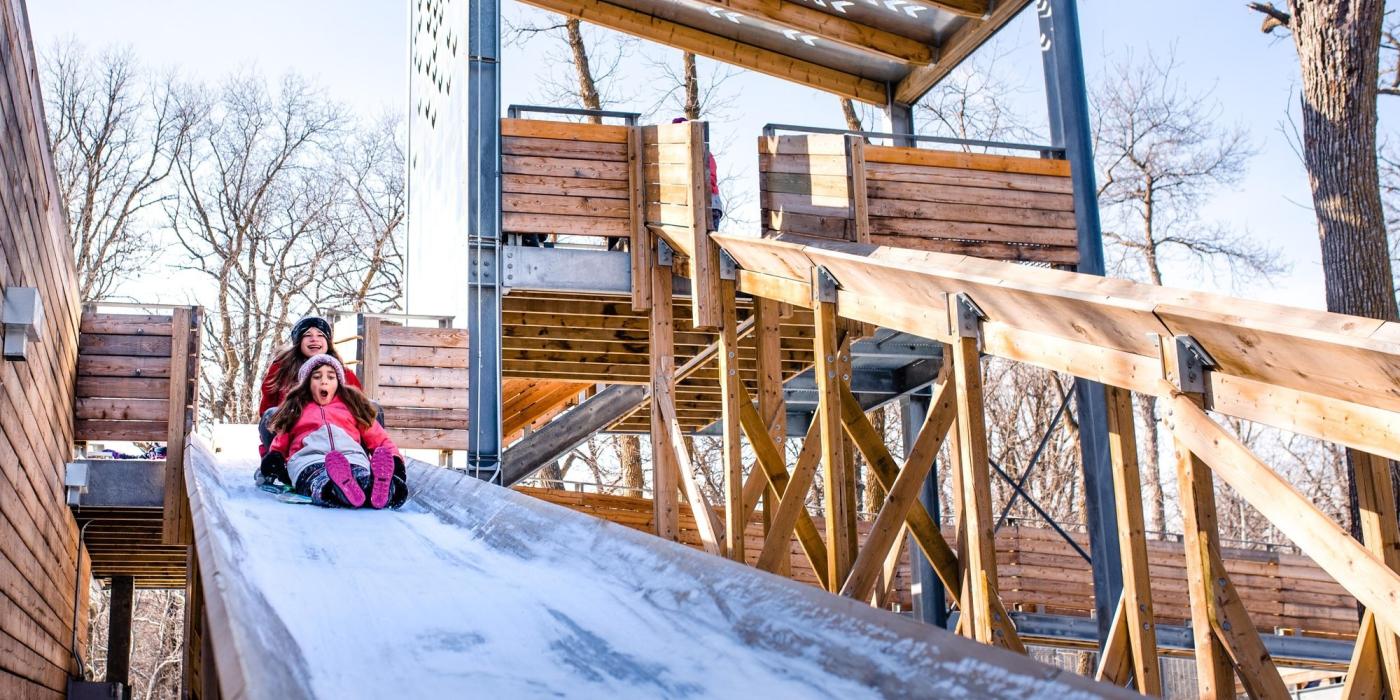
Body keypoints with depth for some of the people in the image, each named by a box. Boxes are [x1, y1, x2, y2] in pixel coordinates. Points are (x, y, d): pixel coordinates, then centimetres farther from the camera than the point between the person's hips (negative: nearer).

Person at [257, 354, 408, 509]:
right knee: (322, 482, -41)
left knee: (365, 478, -40)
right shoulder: (295, 408, 34)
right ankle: (340, 490, -75)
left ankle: (379, 487, -73)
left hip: (353, 458, 1)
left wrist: (395, 461, 4)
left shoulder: (352, 404, 32)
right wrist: (274, 459, 2)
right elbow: (280, 443, 26)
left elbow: (379, 438, 24)